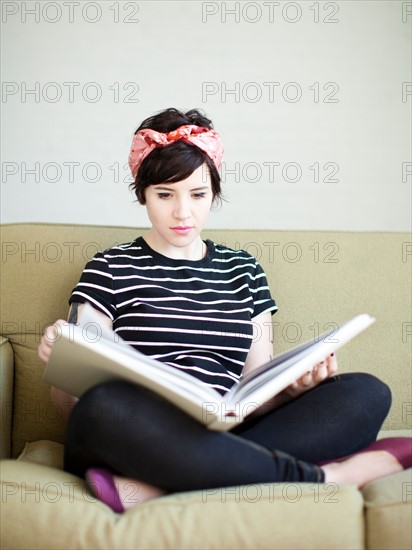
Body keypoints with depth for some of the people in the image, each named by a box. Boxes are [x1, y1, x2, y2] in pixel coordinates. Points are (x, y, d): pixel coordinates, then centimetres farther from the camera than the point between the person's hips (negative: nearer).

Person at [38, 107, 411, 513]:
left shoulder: (242, 270, 19)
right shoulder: (111, 268, 10)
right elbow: (67, 397, 3)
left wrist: (293, 384, -9)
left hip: (224, 440, 4)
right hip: (135, 441, -3)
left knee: (367, 392, -17)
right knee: (106, 404, -38)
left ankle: (153, 490, -31)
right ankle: (320, 475, -24)